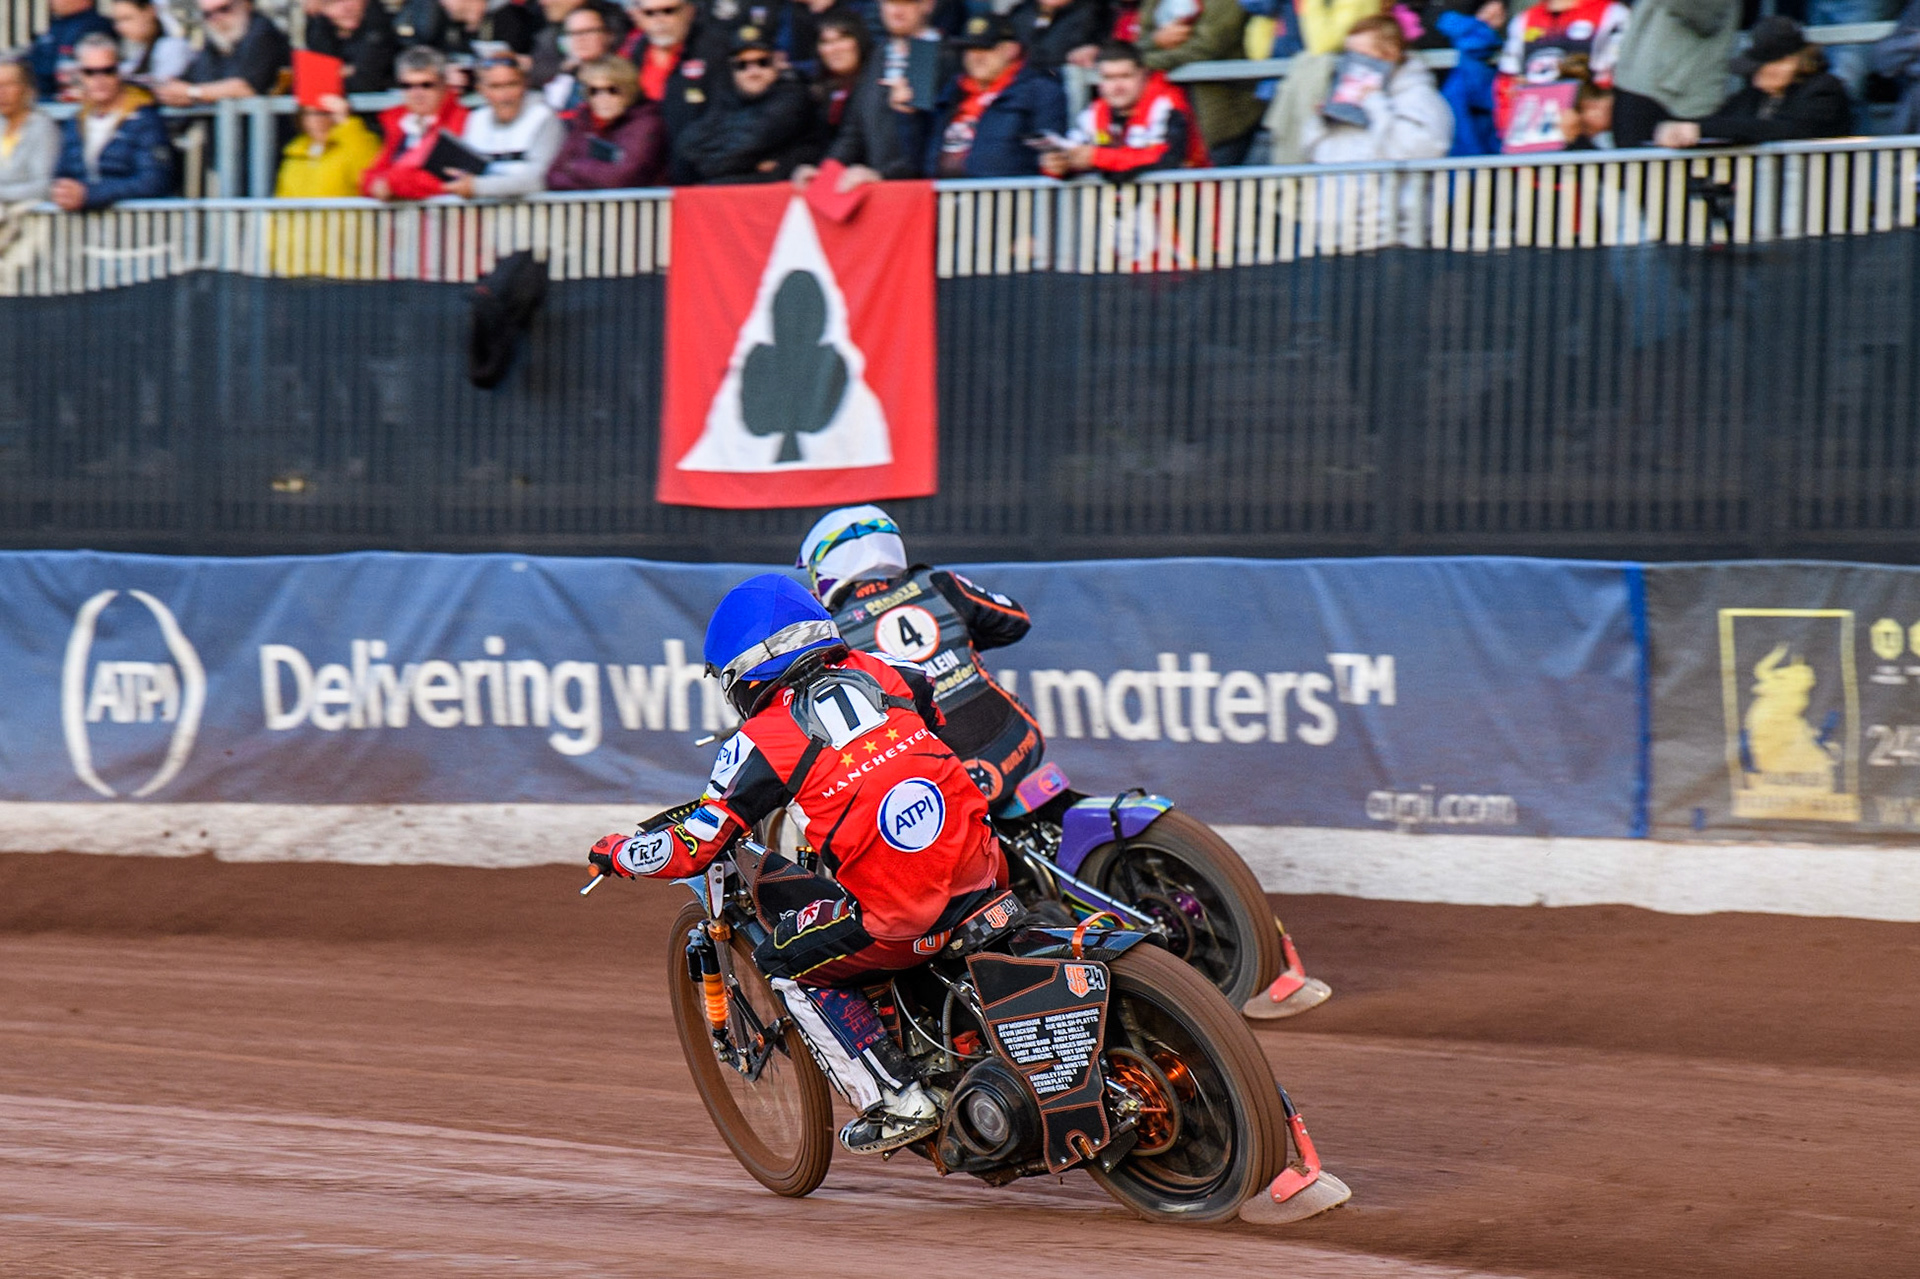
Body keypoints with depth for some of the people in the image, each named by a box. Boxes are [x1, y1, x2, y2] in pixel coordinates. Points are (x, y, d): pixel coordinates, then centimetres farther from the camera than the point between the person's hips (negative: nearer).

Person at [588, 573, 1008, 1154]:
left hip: (897, 916, -6)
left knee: (787, 964, 17)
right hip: (985, 877, 6)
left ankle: (896, 1102, 8)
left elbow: (690, 850, 1)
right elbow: (938, 709, 33)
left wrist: (616, 853, 20)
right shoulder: (877, 672, 10)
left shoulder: (761, 742, -3)